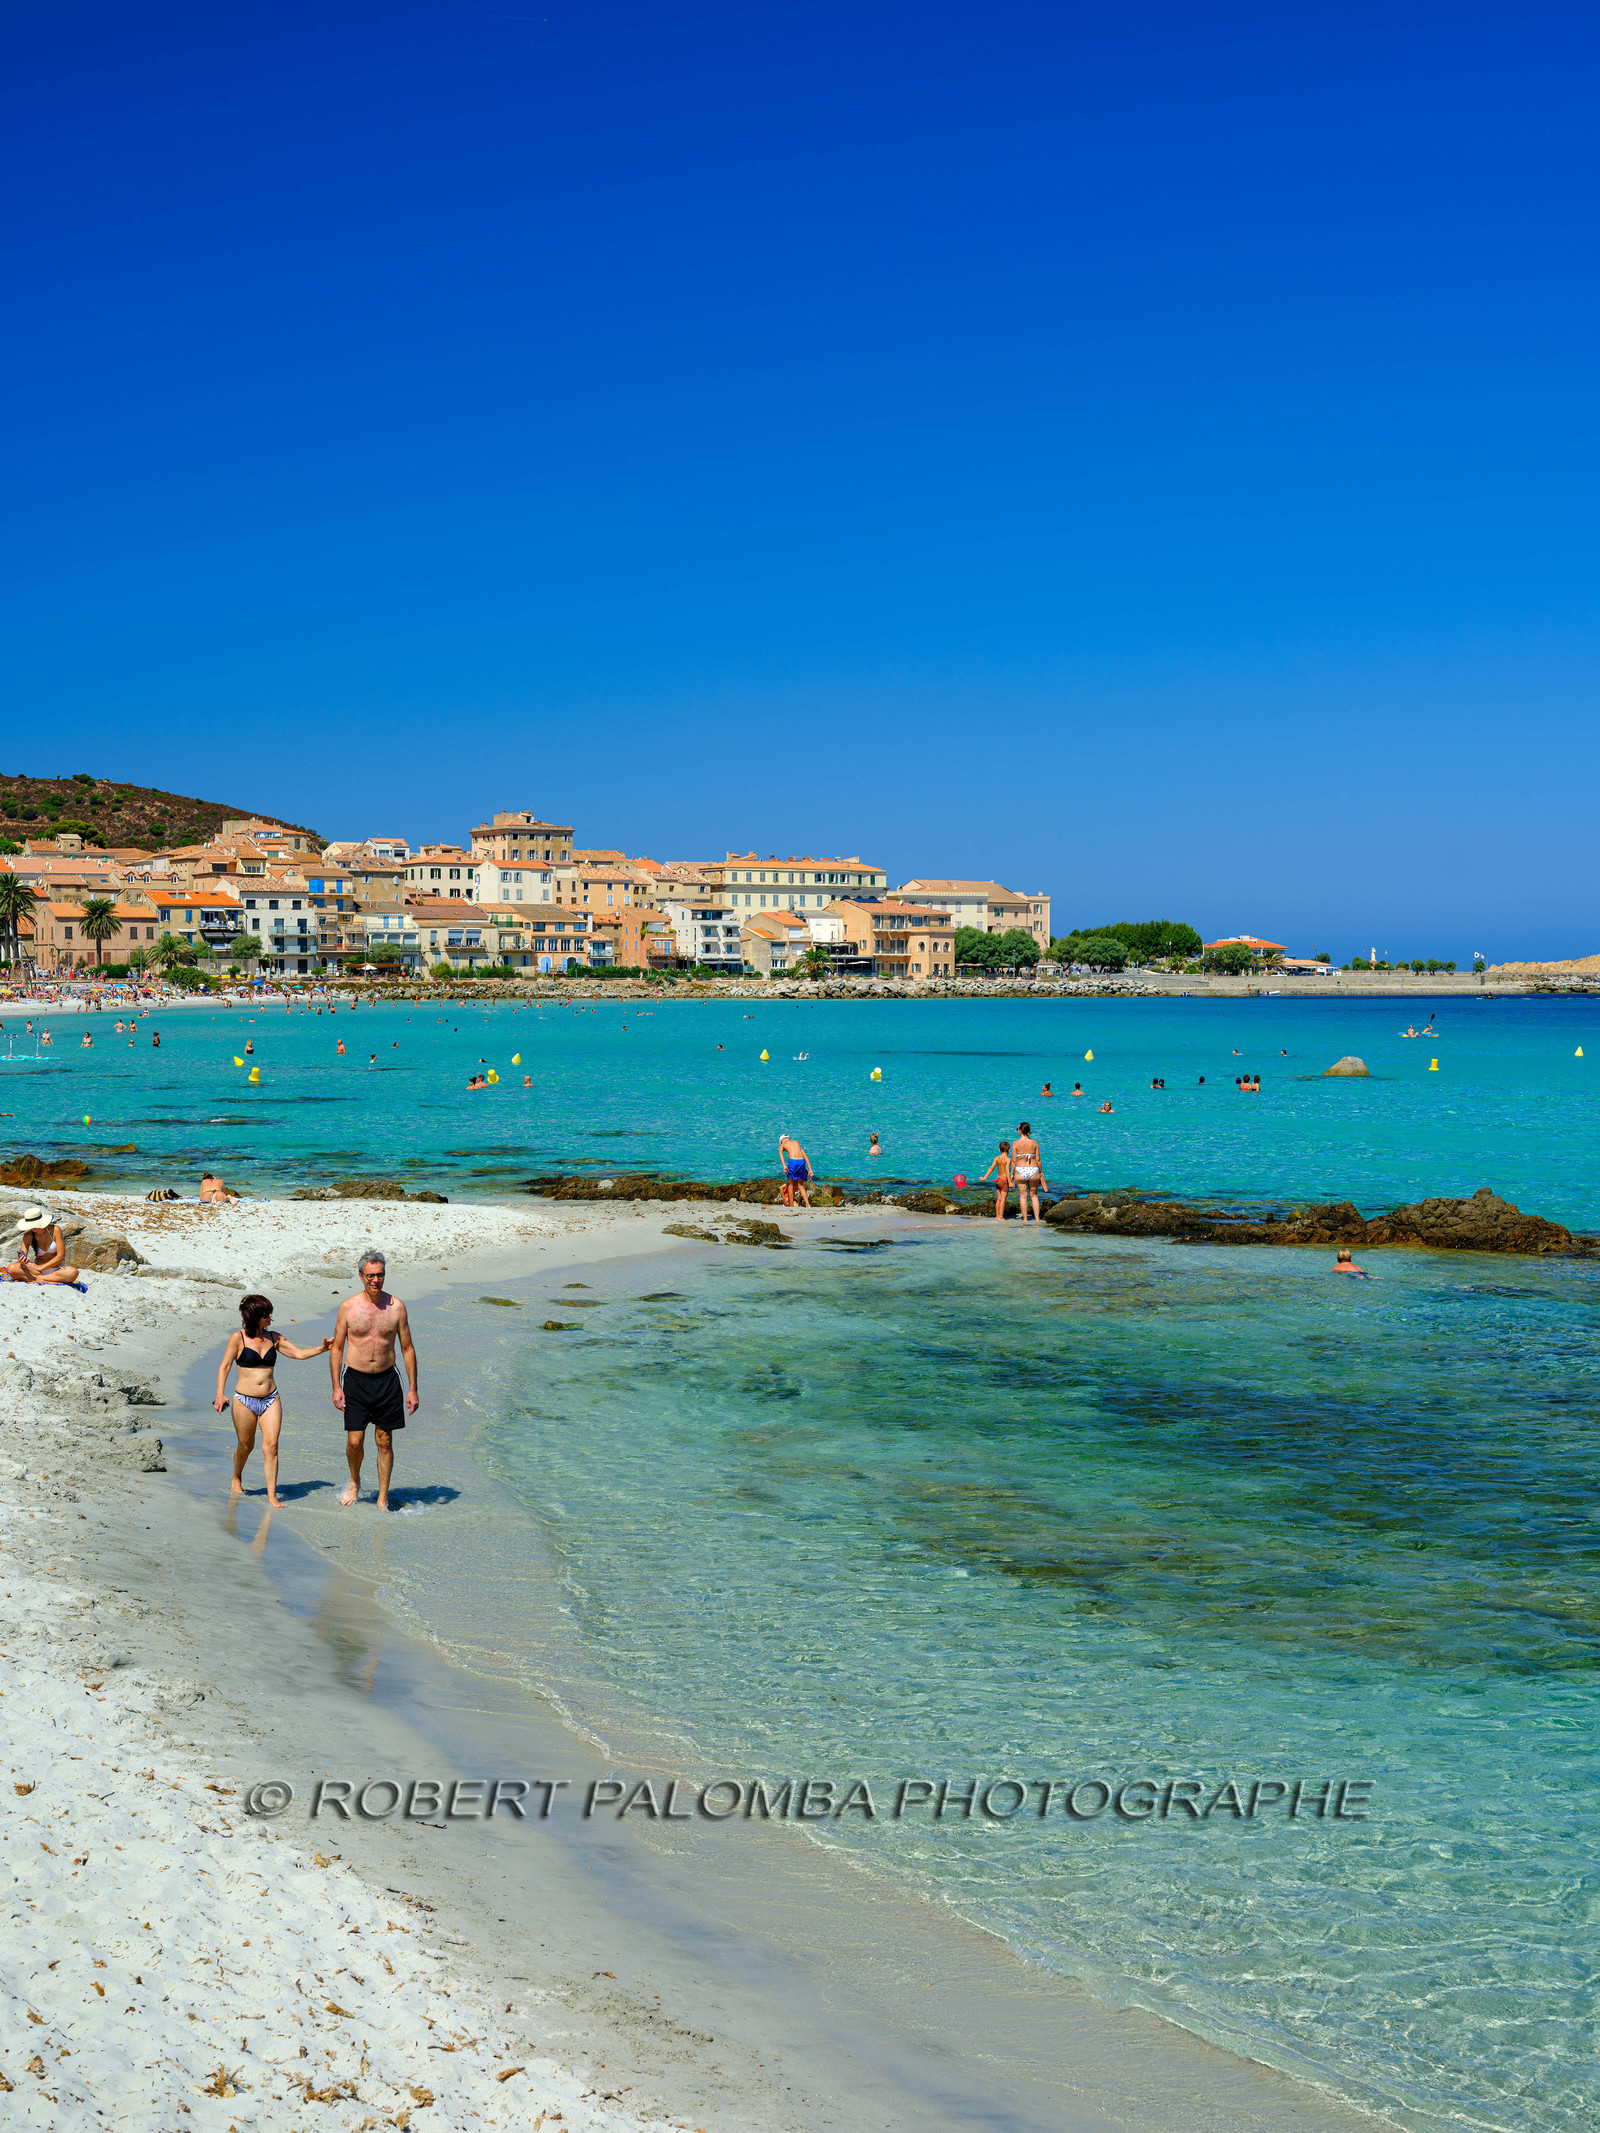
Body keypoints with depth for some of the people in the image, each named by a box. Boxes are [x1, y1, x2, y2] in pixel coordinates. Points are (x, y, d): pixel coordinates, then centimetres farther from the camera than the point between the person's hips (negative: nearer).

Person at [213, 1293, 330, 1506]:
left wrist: (321, 1349, -11)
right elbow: (224, 1366, -7)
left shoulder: (273, 1338, 7)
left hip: (270, 1399, 3)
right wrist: (220, 1394, -18)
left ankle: (271, 1496, -4)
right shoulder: (238, 1338, -5)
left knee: (271, 1446, -8)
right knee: (245, 1447, 11)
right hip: (244, 1400, -3)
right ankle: (236, 1478, 42)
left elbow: (299, 1353, 6)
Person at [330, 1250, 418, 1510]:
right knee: (355, 1441, -2)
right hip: (355, 1379, -1)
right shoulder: (348, 1307, -4)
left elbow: (407, 1348, 4)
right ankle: (354, 1483, 27)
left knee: (384, 1441, 4)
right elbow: (336, 1348, 3)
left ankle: (383, 1499, 15)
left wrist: (413, 1389, 0)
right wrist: (336, 1387, -4)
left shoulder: (396, 1306, -2)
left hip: (386, 1379, 1)